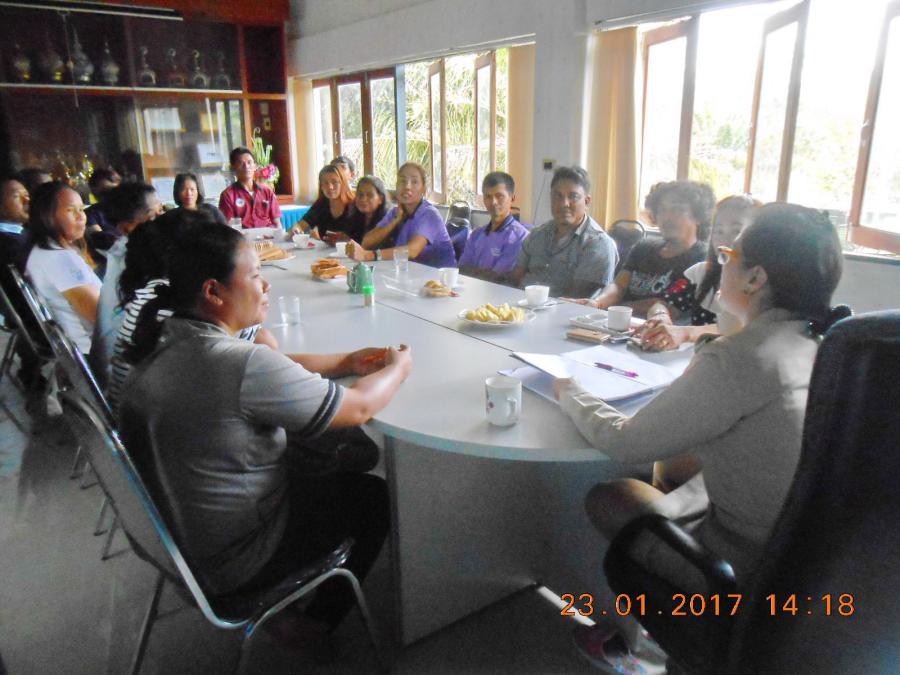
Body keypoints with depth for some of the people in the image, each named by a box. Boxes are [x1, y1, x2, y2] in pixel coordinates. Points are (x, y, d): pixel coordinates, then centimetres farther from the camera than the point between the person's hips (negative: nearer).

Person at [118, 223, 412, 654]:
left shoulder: (166, 342, -6)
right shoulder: (239, 364, -33)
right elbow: (360, 408, -23)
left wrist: (345, 362, 2)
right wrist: (400, 367, -4)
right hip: (228, 565, -8)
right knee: (375, 497, 11)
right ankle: (317, 622, 31)